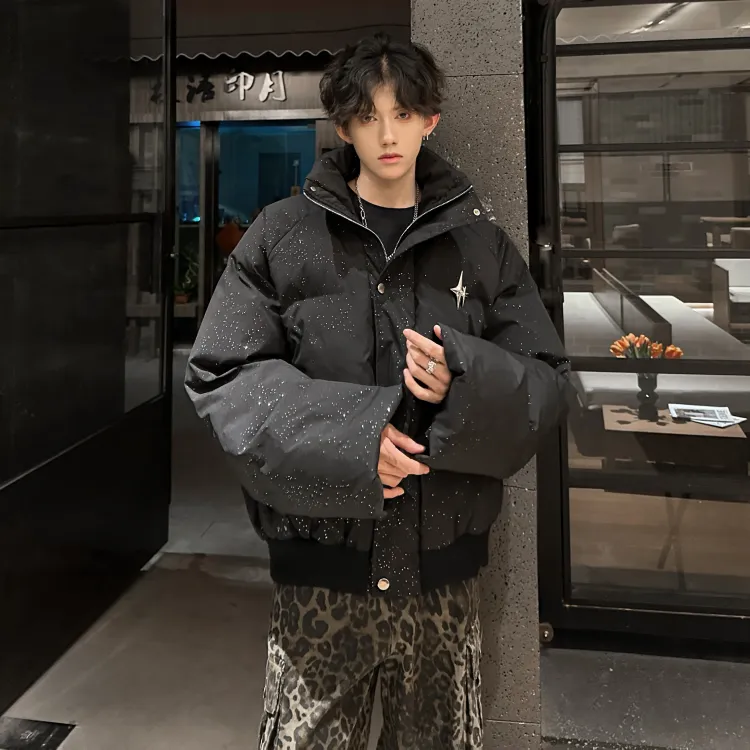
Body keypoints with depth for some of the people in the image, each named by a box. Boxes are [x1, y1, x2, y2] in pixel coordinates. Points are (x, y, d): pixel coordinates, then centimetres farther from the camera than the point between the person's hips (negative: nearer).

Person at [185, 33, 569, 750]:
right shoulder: (283, 235, 0)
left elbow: (547, 379, 5)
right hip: (320, 561, -1)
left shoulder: (481, 244, 5)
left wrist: (465, 383, -18)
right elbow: (219, 374, -5)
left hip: (442, 563, 2)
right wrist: (346, 432, -18)